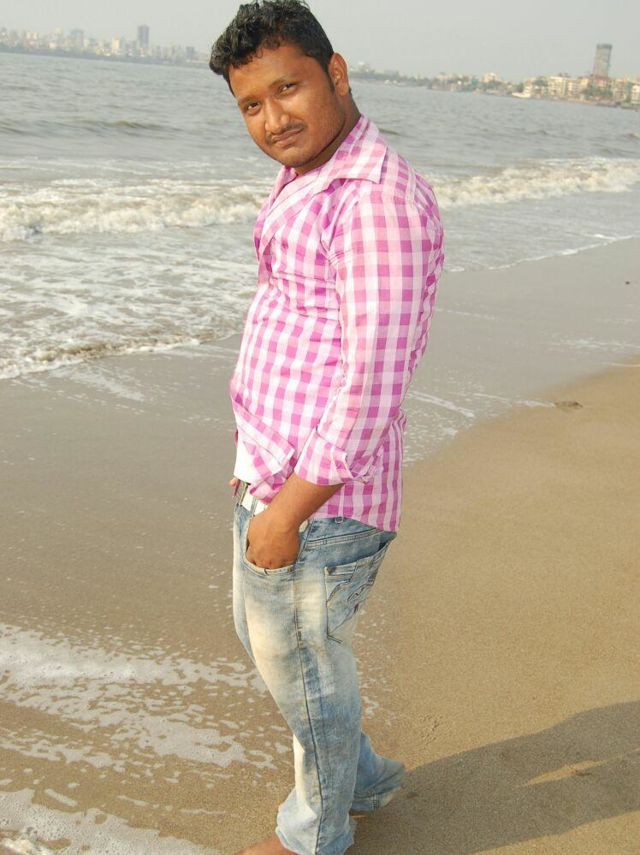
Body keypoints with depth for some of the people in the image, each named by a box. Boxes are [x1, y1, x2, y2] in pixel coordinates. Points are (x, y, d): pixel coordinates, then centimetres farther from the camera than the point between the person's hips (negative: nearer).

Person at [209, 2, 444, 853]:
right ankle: (361, 777, 45)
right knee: (263, 635, 25)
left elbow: (375, 380, -25)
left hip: (322, 495, -10)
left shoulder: (379, 198, -21)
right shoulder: (303, 182, 12)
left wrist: (290, 507, -21)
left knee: (304, 668, 9)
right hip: (274, 471, 10)